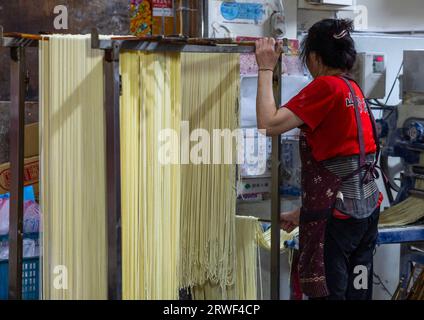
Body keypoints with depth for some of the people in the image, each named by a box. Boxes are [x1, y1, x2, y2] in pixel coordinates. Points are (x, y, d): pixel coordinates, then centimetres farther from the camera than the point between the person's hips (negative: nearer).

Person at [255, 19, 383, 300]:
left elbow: (269, 124, -19)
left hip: (336, 216, -8)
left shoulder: (327, 87, -12)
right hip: (367, 210, 8)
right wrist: (303, 213, 21)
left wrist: (266, 69, -8)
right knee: (357, 291, 13)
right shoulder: (355, 90, 13)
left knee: (328, 291, 0)